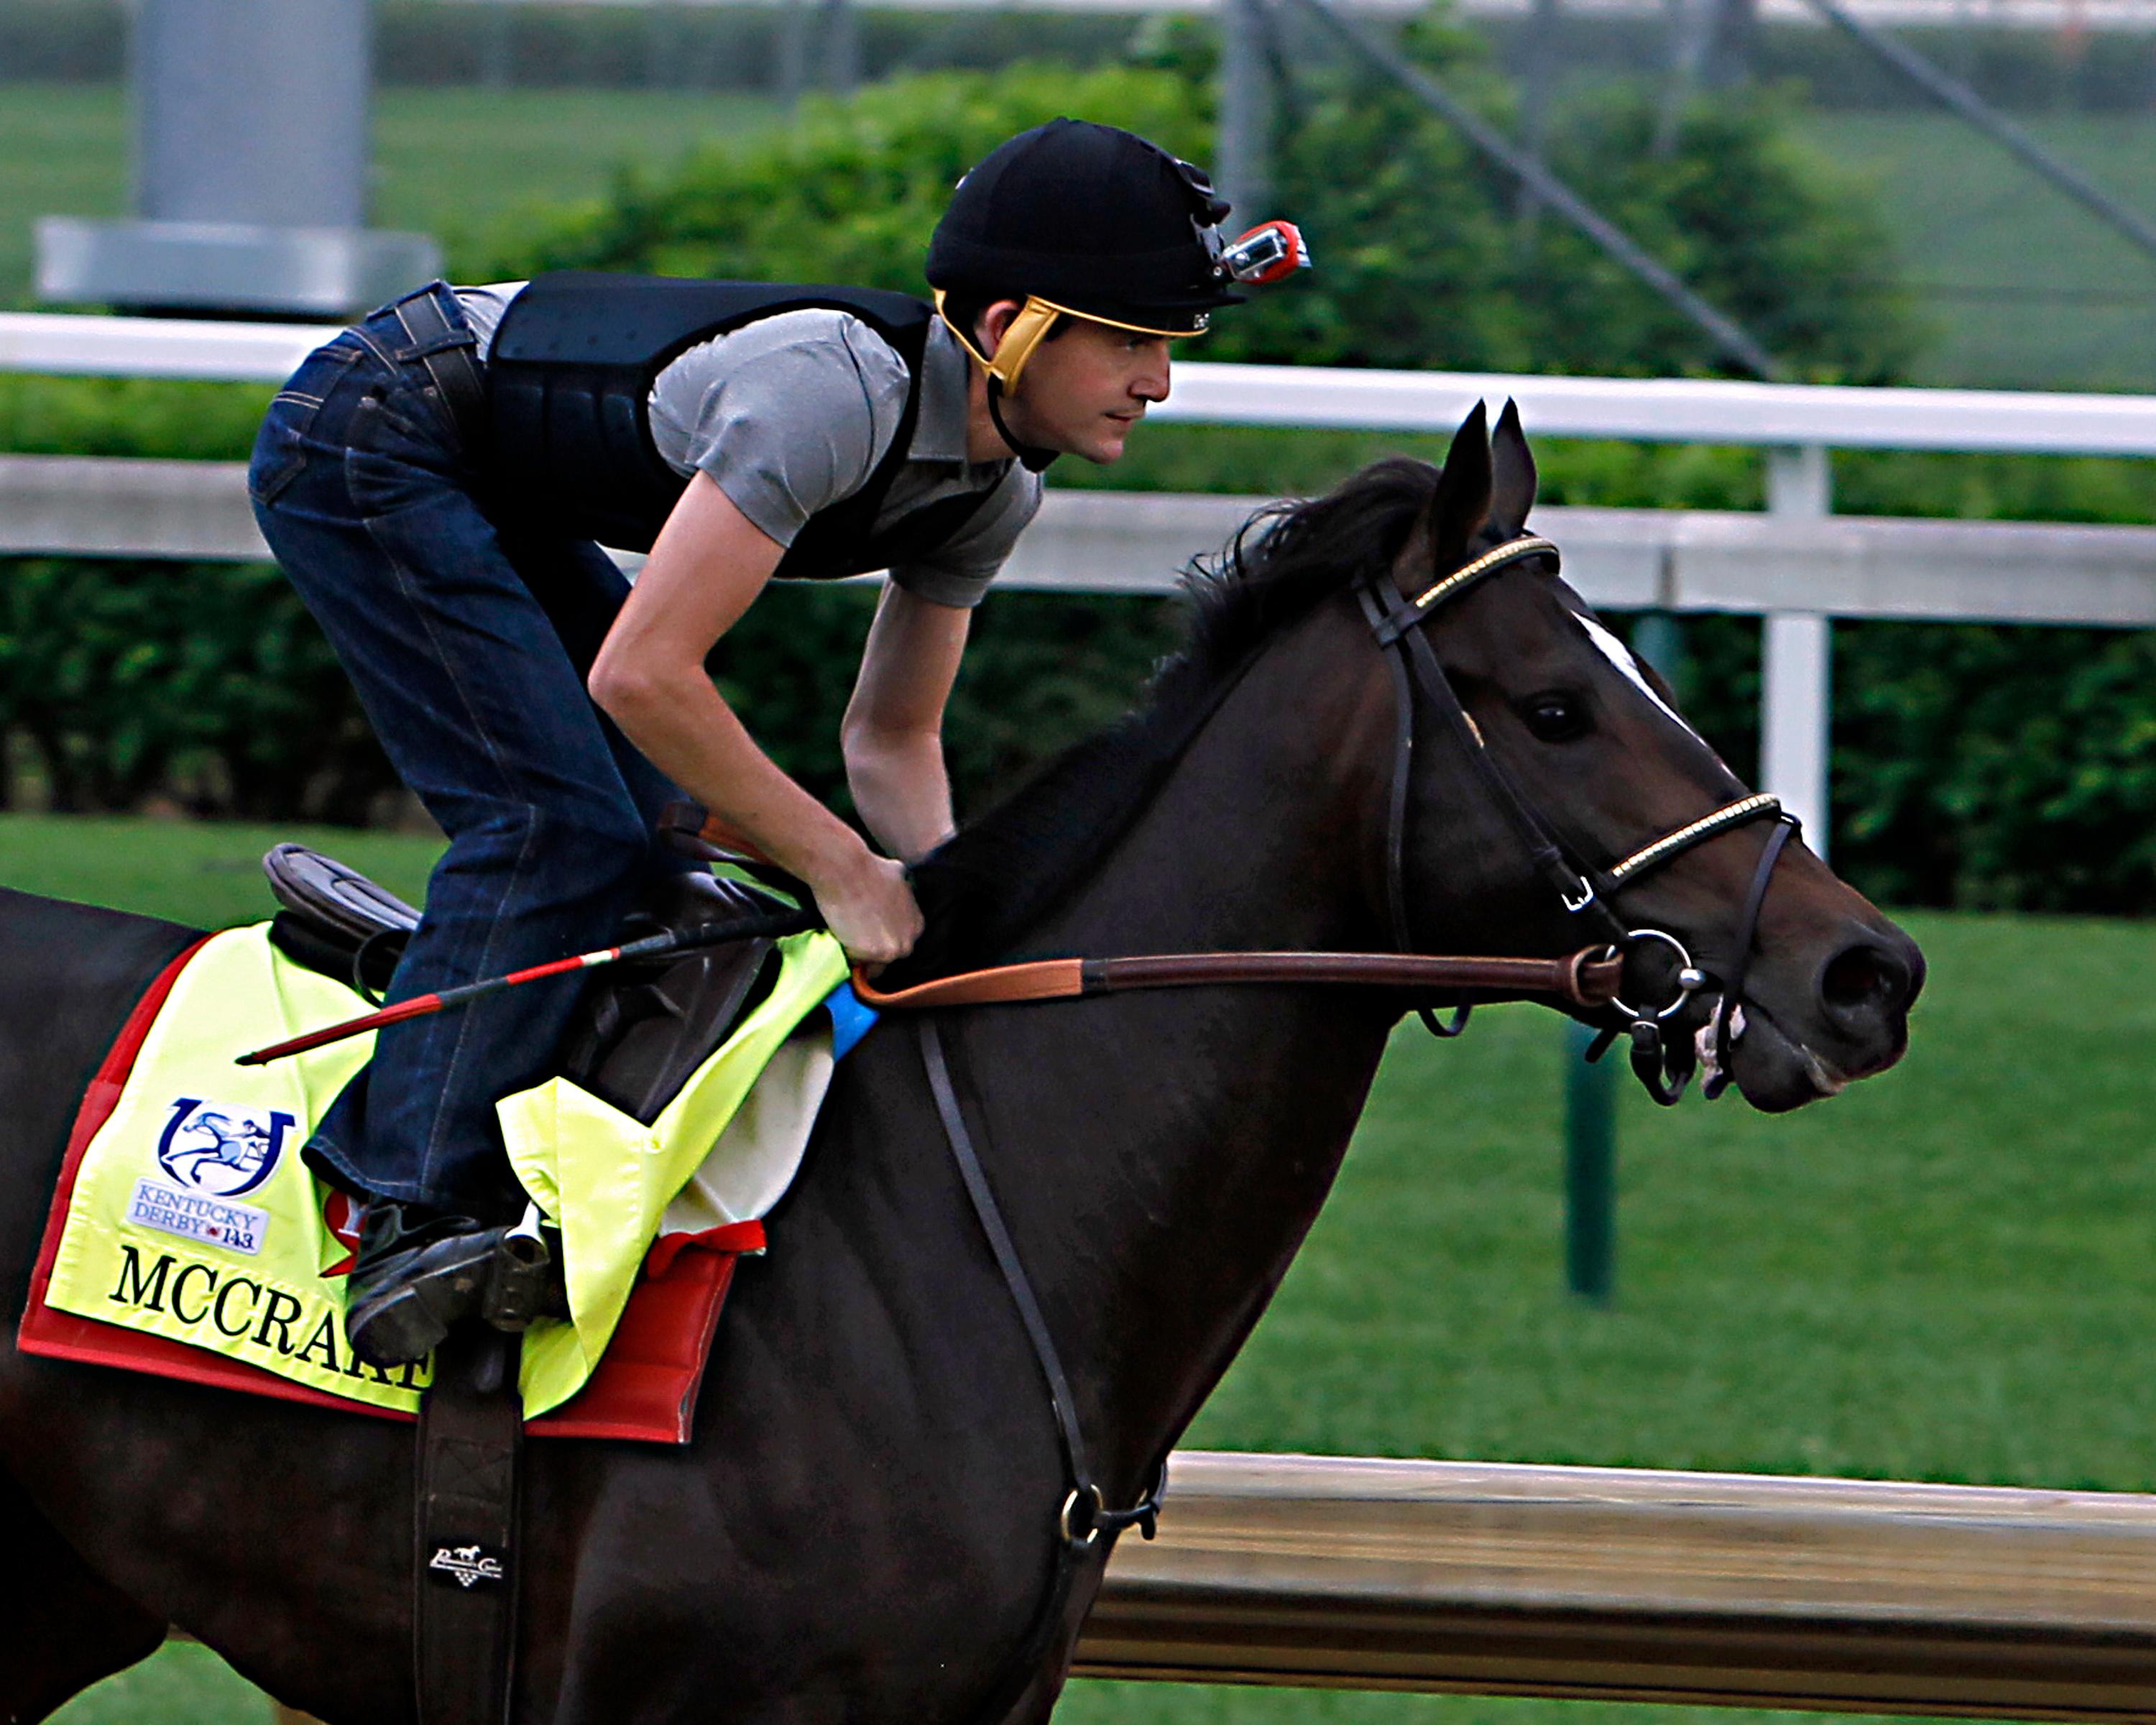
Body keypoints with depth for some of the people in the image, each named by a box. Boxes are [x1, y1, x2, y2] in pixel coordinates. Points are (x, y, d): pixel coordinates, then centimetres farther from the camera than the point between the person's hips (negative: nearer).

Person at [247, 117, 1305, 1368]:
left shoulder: (995, 488, -3)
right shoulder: (842, 388, -32)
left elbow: (892, 737, 8)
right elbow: (641, 675, -34)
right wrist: (842, 868, -26)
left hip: (491, 495, 10)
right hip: (366, 444, -10)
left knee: (659, 830, 8)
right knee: (560, 822, -19)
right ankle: (422, 1210, -18)